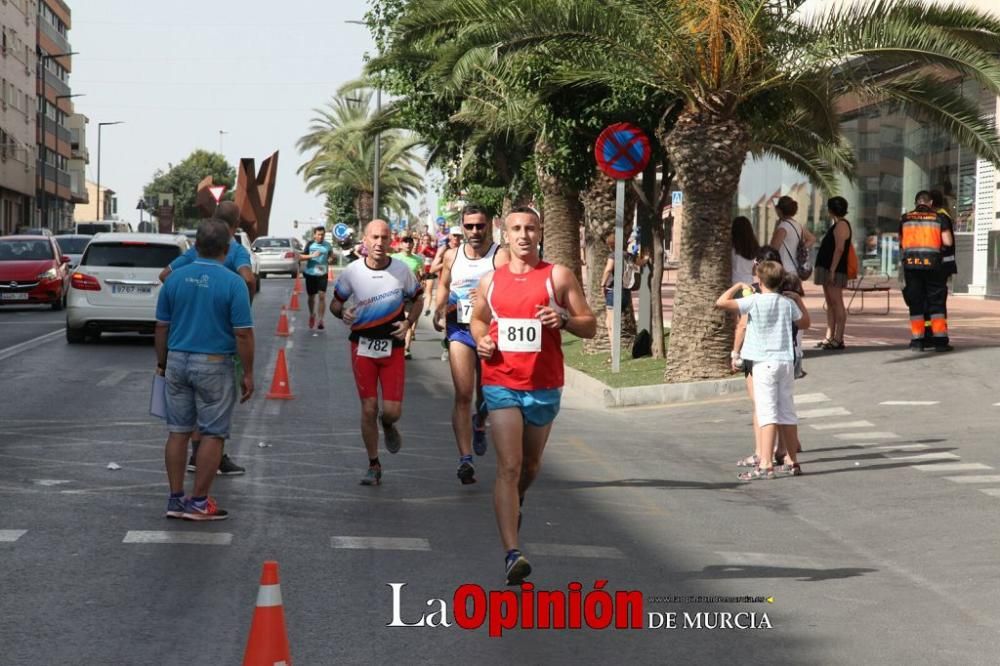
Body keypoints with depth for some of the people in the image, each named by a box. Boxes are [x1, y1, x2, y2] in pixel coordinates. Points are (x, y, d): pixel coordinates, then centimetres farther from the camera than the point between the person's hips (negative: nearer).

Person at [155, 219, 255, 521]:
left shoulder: (175, 278, 2)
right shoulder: (232, 283, -11)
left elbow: (161, 326, 7)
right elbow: (243, 334, -12)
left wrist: (162, 362, 19)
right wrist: (248, 374, -4)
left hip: (178, 361, 5)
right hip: (214, 365, -5)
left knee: (178, 431, 11)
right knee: (213, 434, 3)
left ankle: (176, 499, 14)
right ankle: (199, 502, 4)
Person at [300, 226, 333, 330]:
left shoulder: (328, 246, 2)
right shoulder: (310, 244, 0)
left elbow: (331, 257, 20)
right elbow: (301, 257, -2)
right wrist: (312, 255, -17)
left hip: (322, 274, -1)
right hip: (310, 274, 1)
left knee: (322, 296, -12)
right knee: (311, 297, 12)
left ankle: (320, 320, -9)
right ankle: (312, 315, 36)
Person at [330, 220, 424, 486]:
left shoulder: (402, 270, -6)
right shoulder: (352, 271, -6)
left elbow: (417, 300, 10)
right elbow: (335, 302, 7)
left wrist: (408, 323, -8)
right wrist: (342, 314, -16)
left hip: (393, 347, 0)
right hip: (362, 347, 0)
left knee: (392, 410, -6)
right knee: (368, 409, 1)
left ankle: (388, 426, 34)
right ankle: (374, 466, 17)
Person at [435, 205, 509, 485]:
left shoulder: (500, 255, -6)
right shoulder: (451, 256, 9)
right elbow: (443, 286, 25)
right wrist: (439, 313, 10)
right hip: (460, 330, 1)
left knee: (486, 394, 12)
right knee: (463, 395, -11)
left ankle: (479, 426, 48)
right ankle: (465, 458, -16)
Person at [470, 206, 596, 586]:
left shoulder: (558, 276, 0)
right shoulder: (491, 280, 7)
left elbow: (590, 327, 0)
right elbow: (478, 319, 23)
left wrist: (564, 319, -20)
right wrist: (481, 339, 1)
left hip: (544, 387, 1)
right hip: (502, 384, 0)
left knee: (530, 465, 18)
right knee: (509, 466, -13)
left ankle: (515, 504, 51)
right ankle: (512, 553, -19)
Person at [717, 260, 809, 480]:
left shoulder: (754, 301, -9)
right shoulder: (788, 302, 6)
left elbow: (721, 302, -12)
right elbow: (805, 323, 20)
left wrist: (738, 286, 3)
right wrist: (799, 300, 29)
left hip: (764, 362, -5)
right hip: (786, 362, 5)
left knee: (767, 413, -10)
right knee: (787, 413, 13)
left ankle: (766, 465, -17)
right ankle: (793, 462, 21)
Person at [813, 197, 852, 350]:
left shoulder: (841, 225, -11)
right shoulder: (837, 225, 20)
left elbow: (839, 249, -20)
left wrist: (832, 270, -24)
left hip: (835, 270, -11)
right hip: (828, 269, 11)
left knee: (836, 303, -10)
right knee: (830, 304, 10)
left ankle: (838, 339, -11)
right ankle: (829, 338, 13)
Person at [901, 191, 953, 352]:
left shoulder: (905, 219, 7)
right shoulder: (939, 218, 2)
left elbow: (901, 242, 13)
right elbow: (948, 242, -3)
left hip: (911, 264, 1)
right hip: (932, 264, -1)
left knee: (915, 303, 7)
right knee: (937, 302, 5)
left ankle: (917, 340, 4)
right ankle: (940, 339, 1)